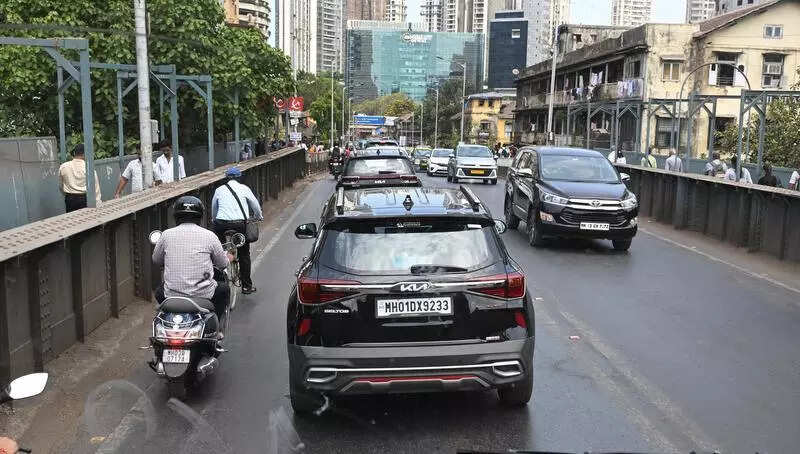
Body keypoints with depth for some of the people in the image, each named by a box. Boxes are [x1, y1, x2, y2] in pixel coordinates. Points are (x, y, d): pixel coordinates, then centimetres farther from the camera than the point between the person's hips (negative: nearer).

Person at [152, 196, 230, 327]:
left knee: (159, 292, 35)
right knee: (224, 289, 29)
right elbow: (223, 264, 9)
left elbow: (156, 261, 15)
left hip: (172, 296, 2)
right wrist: (229, 257, 33)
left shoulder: (167, 234, 0)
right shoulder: (209, 235, -3)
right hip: (203, 295, -1)